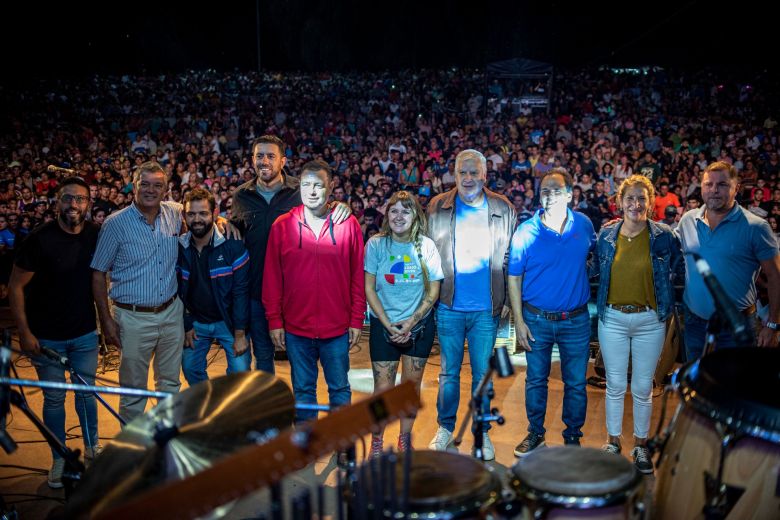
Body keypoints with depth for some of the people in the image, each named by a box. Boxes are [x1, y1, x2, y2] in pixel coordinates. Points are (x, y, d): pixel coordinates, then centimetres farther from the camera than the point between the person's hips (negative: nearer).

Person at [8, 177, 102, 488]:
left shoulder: (97, 235, -6)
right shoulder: (40, 239, -17)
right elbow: (16, 286, -10)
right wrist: (24, 332, -11)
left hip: (85, 333, 3)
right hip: (47, 337, -3)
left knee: (86, 392, 16)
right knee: (54, 399, 10)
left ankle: (92, 447, 36)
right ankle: (60, 459, 27)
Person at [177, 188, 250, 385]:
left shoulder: (233, 246, -16)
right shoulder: (178, 248, -5)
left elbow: (241, 291, -15)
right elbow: (177, 291, 2)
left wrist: (240, 333, -16)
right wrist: (186, 326, -1)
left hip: (228, 321, -3)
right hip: (195, 322, 4)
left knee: (240, 373, -9)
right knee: (191, 370, 10)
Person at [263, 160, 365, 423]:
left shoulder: (348, 224, -3)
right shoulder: (282, 226, -2)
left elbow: (358, 276, 0)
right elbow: (272, 278, 1)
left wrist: (357, 320, -1)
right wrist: (274, 321, -1)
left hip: (337, 328, 0)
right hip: (296, 328, 1)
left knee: (340, 390, 13)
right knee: (303, 390, 14)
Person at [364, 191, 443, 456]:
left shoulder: (426, 246, -5)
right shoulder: (375, 244, -7)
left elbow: (433, 290, -2)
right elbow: (369, 289, -5)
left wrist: (411, 322, -11)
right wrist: (389, 325, -11)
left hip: (420, 324, 1)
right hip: (384, 325, -1)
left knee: (412, 383, 9)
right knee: (383, 388, -1)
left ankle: (405, 438, 28)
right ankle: (376, 441, 20)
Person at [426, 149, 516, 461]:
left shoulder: (504, 210, 1)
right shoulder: (438, 208, 1)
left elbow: (511, 261, 3)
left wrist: (508, 301, -2)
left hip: (487, 309, 0)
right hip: (449, 307, 0)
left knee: (482, 373, 10)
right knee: (449, 371, 11)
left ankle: (481, 432, 26)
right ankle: (445, 429, 27)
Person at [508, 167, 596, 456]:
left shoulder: (584, 225, -3)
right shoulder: (526, 232, -11)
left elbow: (595, 253, 19)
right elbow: (514, 278, -6)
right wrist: (519, 321, -9)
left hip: (576, 320, 1)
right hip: (537, 319, -1)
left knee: (576, 383, 11)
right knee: (535, 380, 13)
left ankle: (573, 436, 29)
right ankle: (535, 433, 31)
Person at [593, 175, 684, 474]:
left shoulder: (664, 236, -6)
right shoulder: (606, 235, 0)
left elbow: (682, 271, 2)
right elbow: (595, 271, 12)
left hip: (650, 321, -1)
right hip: (612, 318, 1)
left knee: (643, 388, 9)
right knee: (615, 385, 10)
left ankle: (640, 444, 27)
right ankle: (613, 441, 27)